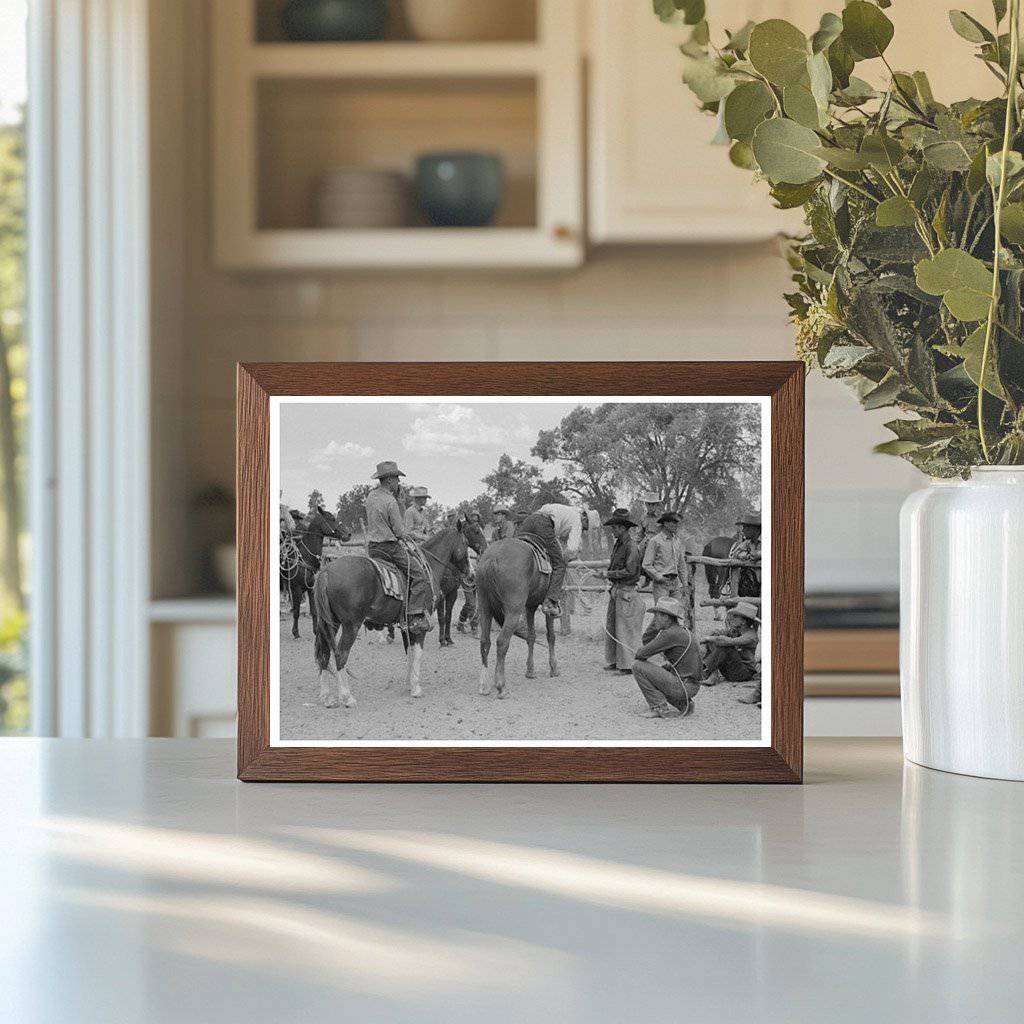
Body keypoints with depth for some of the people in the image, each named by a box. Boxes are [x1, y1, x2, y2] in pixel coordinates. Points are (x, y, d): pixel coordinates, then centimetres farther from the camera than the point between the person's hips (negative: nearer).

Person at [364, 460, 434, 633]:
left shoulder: (371, 496, 7)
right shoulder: (390, 502, -17)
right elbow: (399, 531, -15)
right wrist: (409, 541, 6)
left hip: (372, 548, 9)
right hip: (390, 547, -9)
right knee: (421, 577, -9)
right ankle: (416, 618, -19)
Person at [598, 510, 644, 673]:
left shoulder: (631, 546, -15)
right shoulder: (618, 544, 12)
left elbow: (630, 571, -20)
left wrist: (609, 574, -16)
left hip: (627, 592, -9)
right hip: (616, 591, 9)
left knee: (626, 629, -3)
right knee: (611, 628, 11)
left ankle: (628, 665, 2)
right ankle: (613, 662, 18)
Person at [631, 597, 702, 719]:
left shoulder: (671, 634, -17)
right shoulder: (681, 630, 13)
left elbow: (642, 654, -17)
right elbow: (646, 640, 20)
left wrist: (638, 654, 5)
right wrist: (655, 622, 9)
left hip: (682, 687, -9)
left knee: (638, 666, -8)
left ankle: (661, 707, -5)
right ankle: (683, 704, 18)